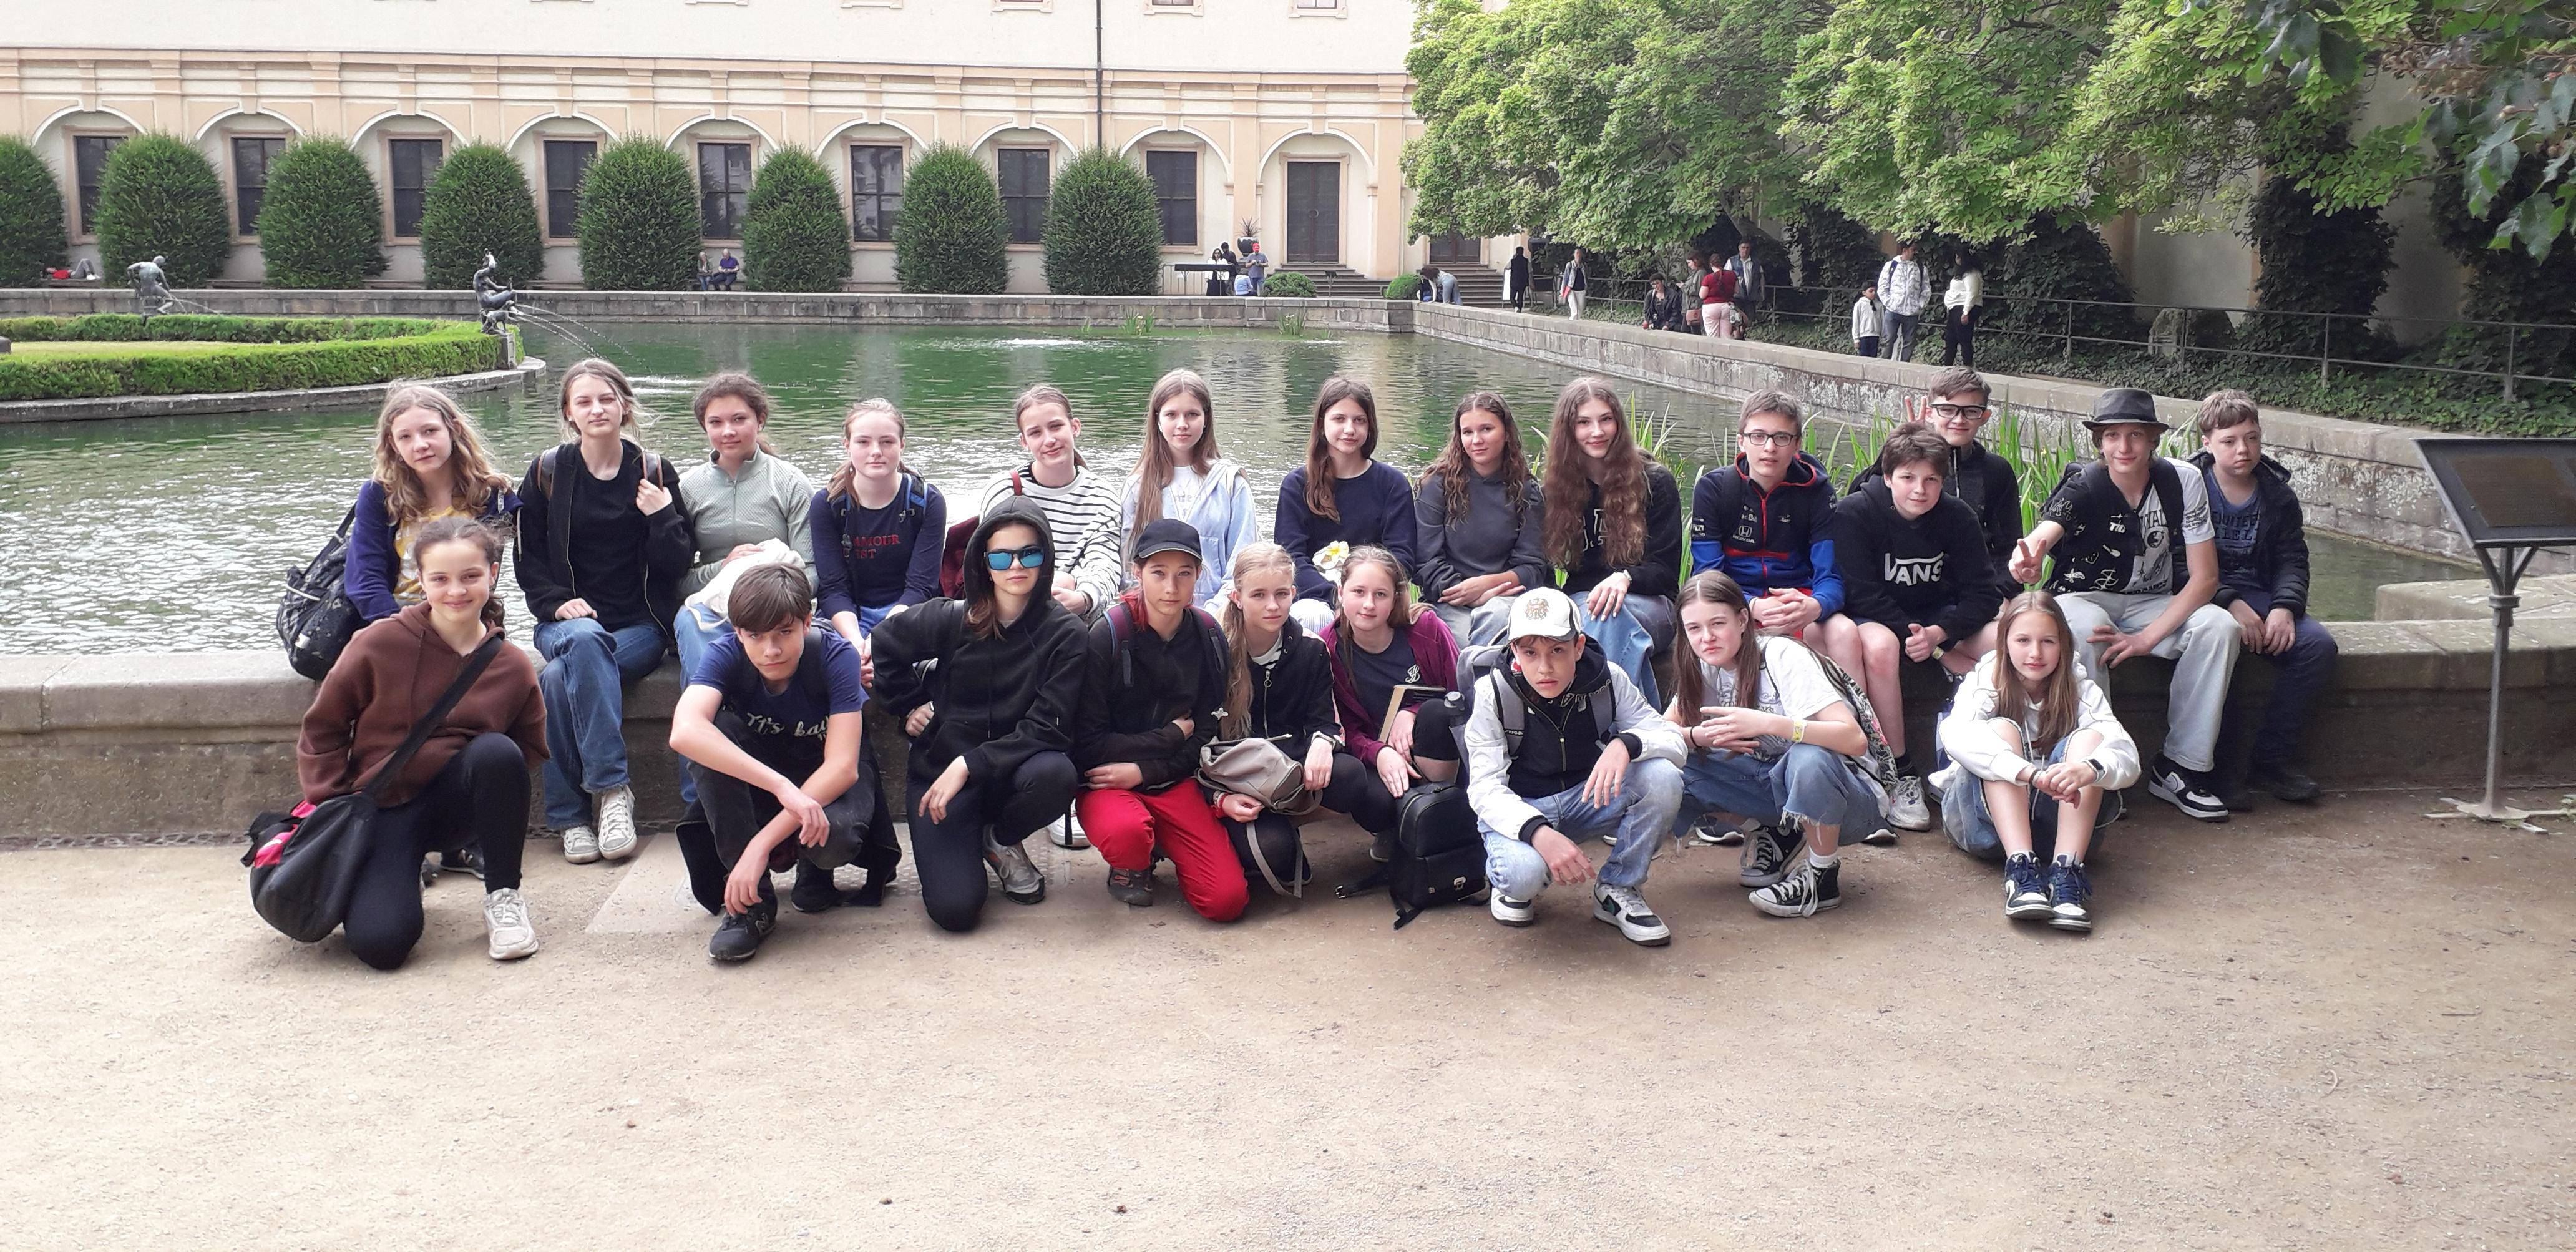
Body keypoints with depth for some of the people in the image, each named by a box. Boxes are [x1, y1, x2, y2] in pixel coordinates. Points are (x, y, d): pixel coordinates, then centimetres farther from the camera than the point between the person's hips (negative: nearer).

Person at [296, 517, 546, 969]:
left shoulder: (513, 668, -3)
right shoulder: (381, 643, -10)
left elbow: (529, 751, 11)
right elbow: (322, 727, 0)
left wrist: (495, 778, -9)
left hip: (455, 805, 2)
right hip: (382, 809, -2)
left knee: (497, 751, -32)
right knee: (379, 941, -26)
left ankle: (503, 896, -13)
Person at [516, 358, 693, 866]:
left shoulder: (653, 471, 6)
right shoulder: (546, 472, 7)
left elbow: (677, 566, 4)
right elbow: (529, 558, 9)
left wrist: (662, 516, -13)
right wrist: (557, 602, -9)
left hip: (641, 624, -1)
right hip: (570, 620, 1)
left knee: (560, 680, -32)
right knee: (586, 643, -37)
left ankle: (571, 812, -26)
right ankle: (612, 789, -37)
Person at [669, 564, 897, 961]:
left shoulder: (836, 656, -28)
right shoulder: (726, 655, -25)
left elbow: (842, 766, -35)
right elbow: (685, 732, -45)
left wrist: (762, 844, -44)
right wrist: (783, 787, -56)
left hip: (831, 778, -2)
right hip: (758, 773, 2)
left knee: (832, 838, -37)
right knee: (712, 736, -30)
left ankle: (815, 871, 4)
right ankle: (752, 902, -21)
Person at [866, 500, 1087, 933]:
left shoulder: (1063, 632, -9)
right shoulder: (952, 620, -5)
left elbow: (1047, 728, -15)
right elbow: (883, 646, 14)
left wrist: (970, 764, -21)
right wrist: (910, 708, 9)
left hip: (1011, 770, 0)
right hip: (940, 767, 0)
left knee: (1056, 774, -37)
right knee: (955, 909, -20)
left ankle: (1001, 840, -2)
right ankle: (953, 847, 18)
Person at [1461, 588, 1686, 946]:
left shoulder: (1607, 679, -12)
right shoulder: (1494, 692, -18)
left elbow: (1673, 740, -12)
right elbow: (1485, 789, -21)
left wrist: (1626, 744, -37)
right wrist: (1539, 833, -41)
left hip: (1588, 800, 3)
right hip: (1518, 809, -3)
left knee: (1663, 778, -25)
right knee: (1524, 871, -38)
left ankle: (1619, 890, -4)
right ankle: (1512, 885, 3)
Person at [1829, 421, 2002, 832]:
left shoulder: (1958, 518, -5)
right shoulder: (1854, 513, -17)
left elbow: (1982, 593, -7)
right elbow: (1864, 597, -21)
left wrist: (1937, 634, -28)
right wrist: (1943, 654, -27)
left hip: (1940, 615, 4)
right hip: (1873, 616, -4)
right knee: (1879, 645, -39)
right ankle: (1901, 777, -30)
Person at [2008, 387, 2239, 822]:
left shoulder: (2183, 481, -11)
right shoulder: (2083, 486, -17)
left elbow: (2205, 577, -12)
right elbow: (2046, 530, -40)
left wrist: (2146, 638, -24)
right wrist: (2028, 558, -67)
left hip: (2153, 604, 3)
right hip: (2083, 598, -3)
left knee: (2219, 627, -25)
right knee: (2085, 627, -37)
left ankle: (2181, 768, -16)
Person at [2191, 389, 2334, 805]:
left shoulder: (2278, 494, 10)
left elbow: (2292, 560, 6)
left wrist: (2285, 606, -14)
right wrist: (2230, 604, -22)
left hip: (2260, 596, 5)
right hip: (2205, 599, -5)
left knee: (2318, 643, -22)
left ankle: (2273, 759, -12)